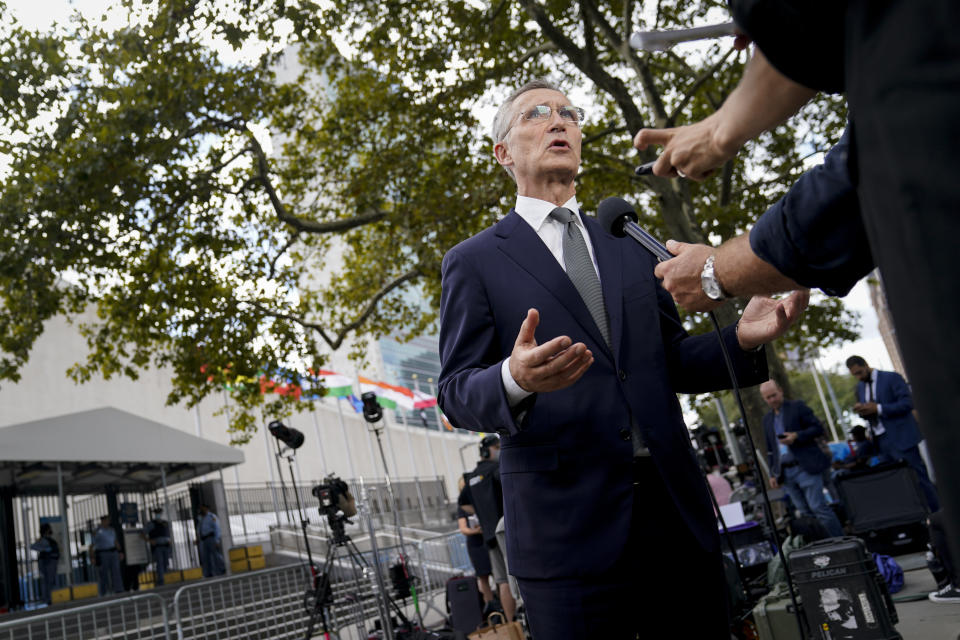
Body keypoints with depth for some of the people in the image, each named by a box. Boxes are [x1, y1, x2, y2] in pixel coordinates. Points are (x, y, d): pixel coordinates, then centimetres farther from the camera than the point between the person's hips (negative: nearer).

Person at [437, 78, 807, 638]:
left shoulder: (630, 247, 18)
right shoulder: (474, 262, 5)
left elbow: (670, 363, 17)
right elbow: (457, 392, -2)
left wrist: (741, 339, -2)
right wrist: (515, 380, -24)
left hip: (677, 512, 4)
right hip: (567, 525, -4)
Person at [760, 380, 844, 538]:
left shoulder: (797, 407, 1)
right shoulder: (767, 419, 17)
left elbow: (818, 428, -4)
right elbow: (770, 449, 20)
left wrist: (796, 436, -17)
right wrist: (772, 474, 13)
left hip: (806, 468, -5)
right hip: (785, 473, 5)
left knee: (818, 507, -9)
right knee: (805, 512, 4)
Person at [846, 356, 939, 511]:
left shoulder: (892, 378, -7)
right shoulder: (860, 387, 14)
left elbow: (907, 403, -15)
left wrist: (878, 408, -22)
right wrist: (861, 411, -5)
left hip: (901, 437, -7)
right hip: (882, 441, 7)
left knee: (919, 477, -3)